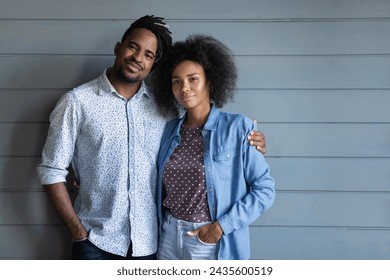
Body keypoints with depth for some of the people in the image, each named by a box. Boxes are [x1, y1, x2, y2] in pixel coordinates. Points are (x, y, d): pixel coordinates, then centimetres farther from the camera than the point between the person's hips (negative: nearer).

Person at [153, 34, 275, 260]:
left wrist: (222, 225, -16)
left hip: (217, 246, -4)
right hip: (170, 241, 4)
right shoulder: (170, 130, 3)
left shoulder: (238, 128, -11)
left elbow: (265, 189, -10)